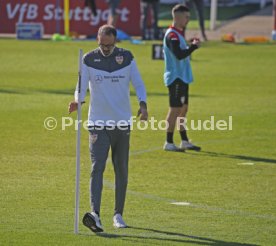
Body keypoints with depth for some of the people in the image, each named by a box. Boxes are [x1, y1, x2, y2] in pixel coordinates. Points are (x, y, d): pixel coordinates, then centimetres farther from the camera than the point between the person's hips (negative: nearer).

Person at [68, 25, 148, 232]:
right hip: (98, 123, -2)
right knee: (97, 168, -15)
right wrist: (78, 100, -24)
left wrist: (143, 104, -13)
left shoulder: (127, 57, 2)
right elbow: (82, 86, -2)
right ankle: (95, 214, -26)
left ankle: (118, 214, 21)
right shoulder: (89, 60, -1)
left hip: (122, 123, 2)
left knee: (121, 170, 9)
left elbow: (138, 84, 5)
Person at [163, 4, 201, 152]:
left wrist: (192, 46, 4)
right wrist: (194, 46, -17)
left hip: (182, 78, 10)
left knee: (182, 109, 14)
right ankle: (169, 143, -1)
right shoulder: (172, 35, -17)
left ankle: (185, 141, 20)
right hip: (176, 78, -10)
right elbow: (179, 55, -27)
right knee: (175, 110, -6)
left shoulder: (177, 34, 15)